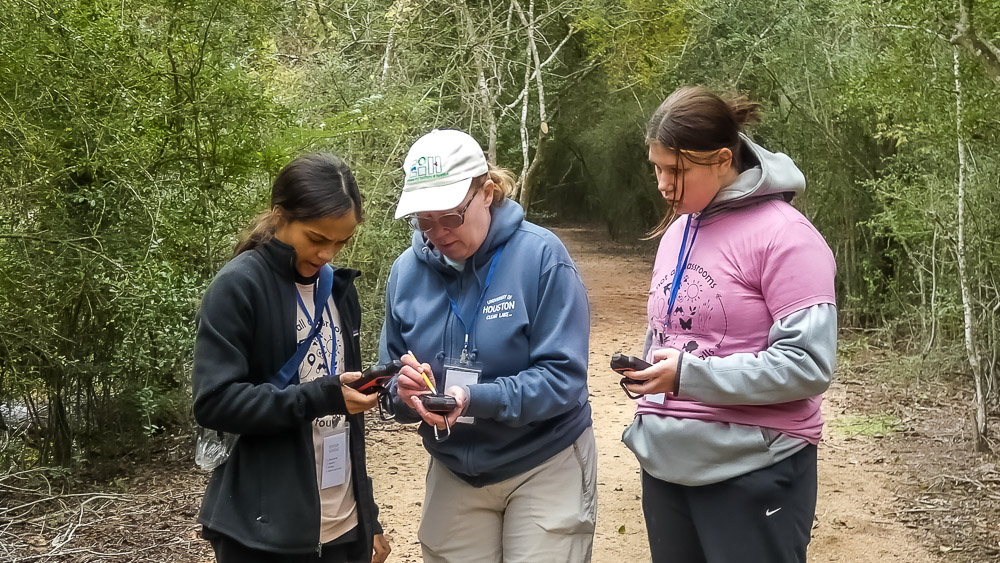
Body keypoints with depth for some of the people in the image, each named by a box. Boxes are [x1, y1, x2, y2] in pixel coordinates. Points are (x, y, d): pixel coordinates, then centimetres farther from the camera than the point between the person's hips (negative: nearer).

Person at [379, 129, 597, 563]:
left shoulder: (540, 256, -16)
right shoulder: (407, 271, -2)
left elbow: (564, 377, -19)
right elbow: (392, 375, 5)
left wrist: (475, 399, -31)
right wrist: (404, 391, -19)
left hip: (544, 466, -4)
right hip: (454, 471, 4)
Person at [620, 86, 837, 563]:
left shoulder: (784, 236, -12)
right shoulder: (675, 233, 12)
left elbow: (808, 364, -17)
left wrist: (690, 376, -21)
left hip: (752, 470, -7)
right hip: (667, 465, 7)